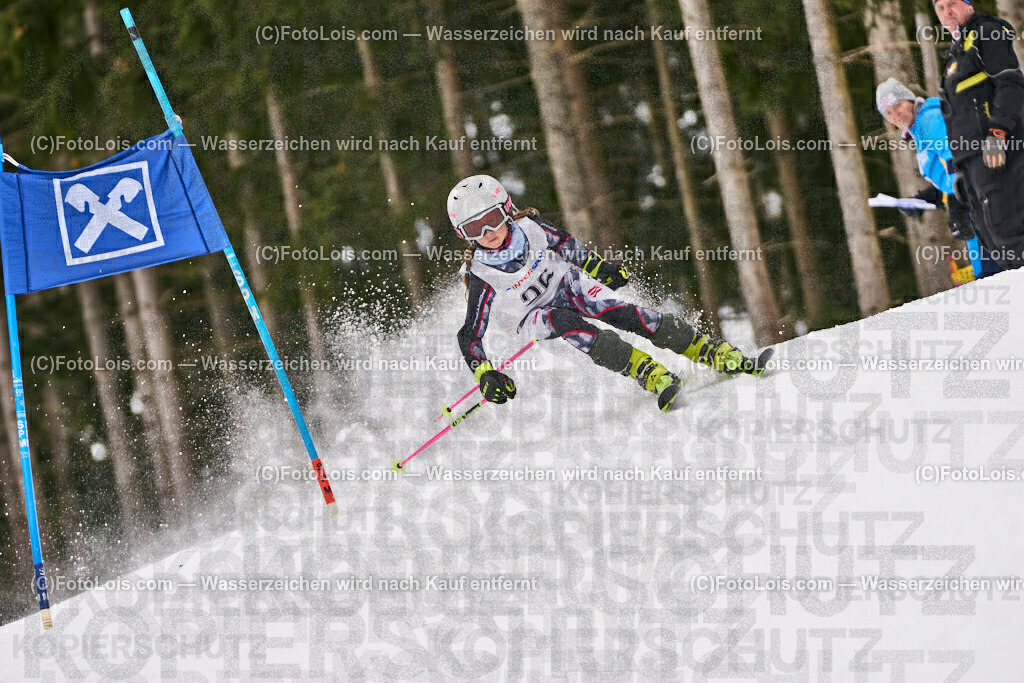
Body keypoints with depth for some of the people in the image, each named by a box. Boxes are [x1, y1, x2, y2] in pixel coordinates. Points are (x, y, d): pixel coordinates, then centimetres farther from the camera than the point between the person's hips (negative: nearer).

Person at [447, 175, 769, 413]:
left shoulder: (528, 226, -20)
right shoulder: (481, 277, -28)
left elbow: (562, 241, 1)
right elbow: (470, 336, -24)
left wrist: (597, 266, 6)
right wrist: (485, 375, -37)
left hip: (565, 283, 3)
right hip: (534, 317, -2)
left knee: (625, 313, -19)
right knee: (570, 324, -35)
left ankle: (726, 357, -21)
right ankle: (655, 377, -44)